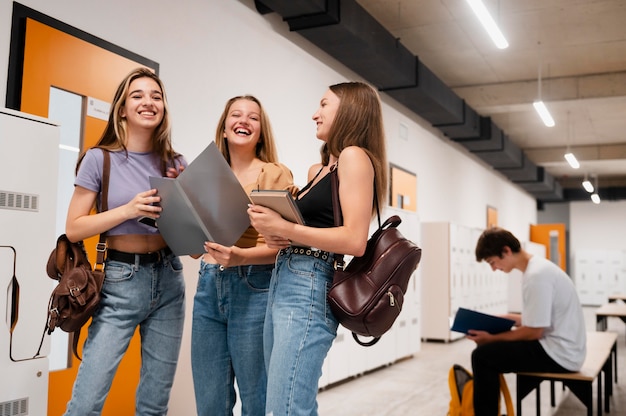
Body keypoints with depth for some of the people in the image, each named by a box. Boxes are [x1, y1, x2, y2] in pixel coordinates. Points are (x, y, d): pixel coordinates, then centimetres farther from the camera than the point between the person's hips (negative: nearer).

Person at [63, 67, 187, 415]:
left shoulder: (176, 164, 6)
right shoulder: (100, 158, -4)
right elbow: (74, 229, -6)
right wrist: (129, 209, -18)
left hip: (168, 279, 4)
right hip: (120, 281, -3)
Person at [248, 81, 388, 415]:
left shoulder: (354, 156, -6)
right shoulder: (319, 170, 20)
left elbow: (355, 241, -17)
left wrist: (284, 229, -17)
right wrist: (275, 235, 2)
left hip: (309, 288, -9)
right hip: (283, 283, 9)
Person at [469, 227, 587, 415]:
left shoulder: (537, 276, -22)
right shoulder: (536, 267, 9)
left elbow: (534, 332, -20)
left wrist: (491, 338, -12)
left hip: (559, 353, -10)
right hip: (560, 348, 10)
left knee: (482, 355, -13)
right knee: (492, 350, 13)